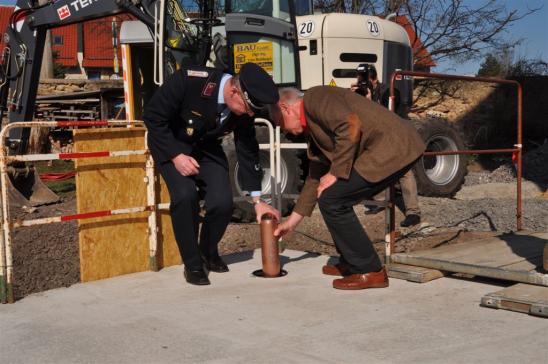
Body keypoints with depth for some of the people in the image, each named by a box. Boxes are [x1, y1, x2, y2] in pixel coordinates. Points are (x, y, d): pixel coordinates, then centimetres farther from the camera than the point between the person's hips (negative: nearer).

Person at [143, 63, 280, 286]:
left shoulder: (243, 109, -19)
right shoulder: (189, 80, -34)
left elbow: (247, 151, -7)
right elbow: (153, 116, -23)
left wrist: (257, 201, -4)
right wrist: (176, 156, -27)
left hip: (205, 146, 4)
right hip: (170, 143, -4)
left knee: (222, 202, -13)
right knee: (185, 195, -26)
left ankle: (208, 252, 18)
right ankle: (193, 265, -6)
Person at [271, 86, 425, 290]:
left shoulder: (315, 98, -3)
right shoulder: (312, 129, 25)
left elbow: (350, 126, -19)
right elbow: (316, 176, 30)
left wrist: (336, 173, -12)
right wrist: (292, 221, 33)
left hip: (392, 147, -10)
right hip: (397, 151, 10)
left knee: (331, 200, -8)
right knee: (336, 200, 16)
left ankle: (369, 272, -1)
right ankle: (351, 263, 26)